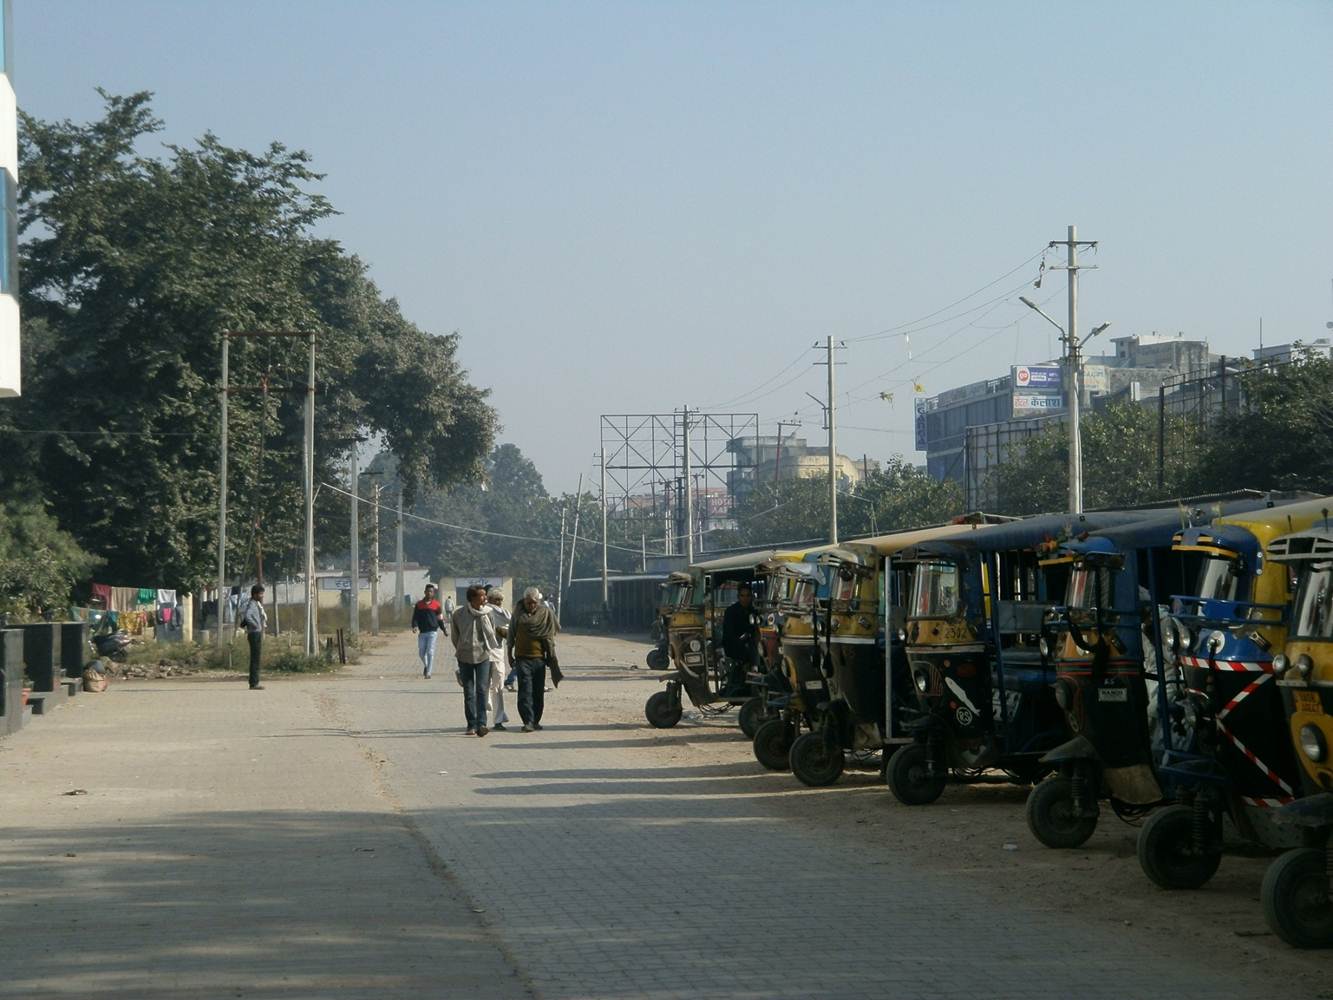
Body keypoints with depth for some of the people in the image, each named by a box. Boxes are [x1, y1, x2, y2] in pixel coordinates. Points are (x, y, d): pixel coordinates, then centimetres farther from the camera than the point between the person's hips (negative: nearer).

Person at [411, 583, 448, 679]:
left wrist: (444, 630, 4)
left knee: (430, 652, -9)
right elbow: (415, 617, 4)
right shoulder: (419, 604, 7)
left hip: (432, 632, -3)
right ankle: (426, 666, 36)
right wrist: (414, 626, -13)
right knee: (421, 653, 8)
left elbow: (440, 619, 9)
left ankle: (429, 673, -6)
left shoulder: (436, 605, 4)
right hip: (422, 632, 3)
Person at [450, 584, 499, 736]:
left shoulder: (487, 614, -3)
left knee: (482, 690, -11)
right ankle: (471, 725, 14)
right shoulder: (459, 615, -4)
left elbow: (491, 635, 7)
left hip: (483, 656, -1)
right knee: (468, 692, 6)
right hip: (465, 657, 1)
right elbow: (454, 636, 9)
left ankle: (481, 724, -14)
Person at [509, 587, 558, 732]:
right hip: (522, 658, -1)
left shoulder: (545, 613, 3)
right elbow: (511, 633, 12)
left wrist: (551, 656, 7)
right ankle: (528, 721, -15)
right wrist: (510, 652, 12)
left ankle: (536, 720, 18)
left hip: (539, 657, 1)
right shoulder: (518, 613, 4)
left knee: (538, 691, 7)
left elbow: (550, 635, 9)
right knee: (525, 690, -11)